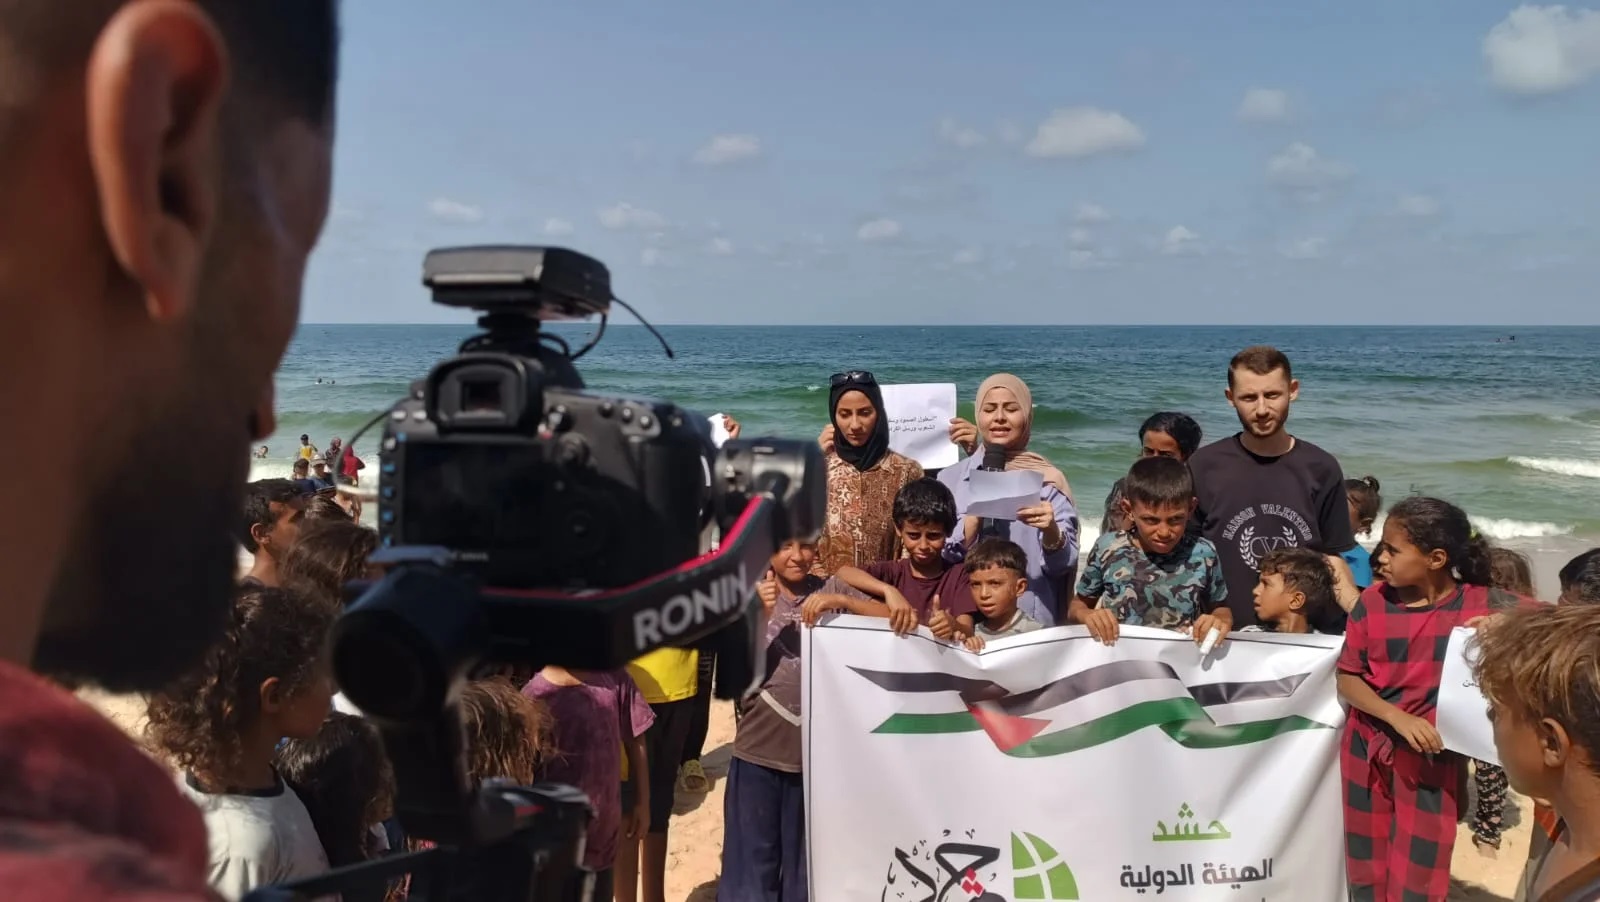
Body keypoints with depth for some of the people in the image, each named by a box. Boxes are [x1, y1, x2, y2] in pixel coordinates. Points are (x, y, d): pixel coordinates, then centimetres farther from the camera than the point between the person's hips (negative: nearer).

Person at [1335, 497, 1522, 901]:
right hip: (1367, 752, 2)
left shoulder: (1479, 604, -12)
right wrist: (1398, 718, -21)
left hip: (1432, 758, -2)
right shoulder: (1373, 601, -7)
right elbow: (1346, 679, -5)